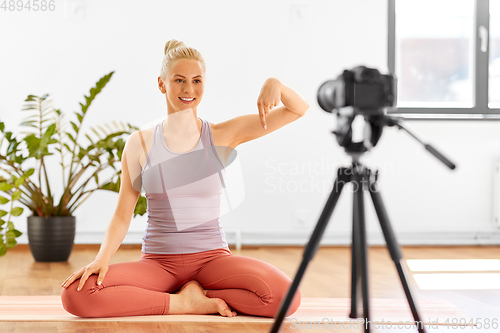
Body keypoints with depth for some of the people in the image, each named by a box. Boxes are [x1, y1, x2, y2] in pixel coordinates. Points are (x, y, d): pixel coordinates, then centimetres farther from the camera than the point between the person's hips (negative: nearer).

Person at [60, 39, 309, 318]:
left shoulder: (223, 135, 2)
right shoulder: (140, 143, 3)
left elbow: (298, 110, 1)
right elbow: (122, 215, 4)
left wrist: (275, 83, -20)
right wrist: (103, 258, -13)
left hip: (213, 256, 0)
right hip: (157, 262, 1)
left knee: (286, 298, -29)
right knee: (76, 294, -26)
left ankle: (196, 293, -6)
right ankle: (184, 302, -13)